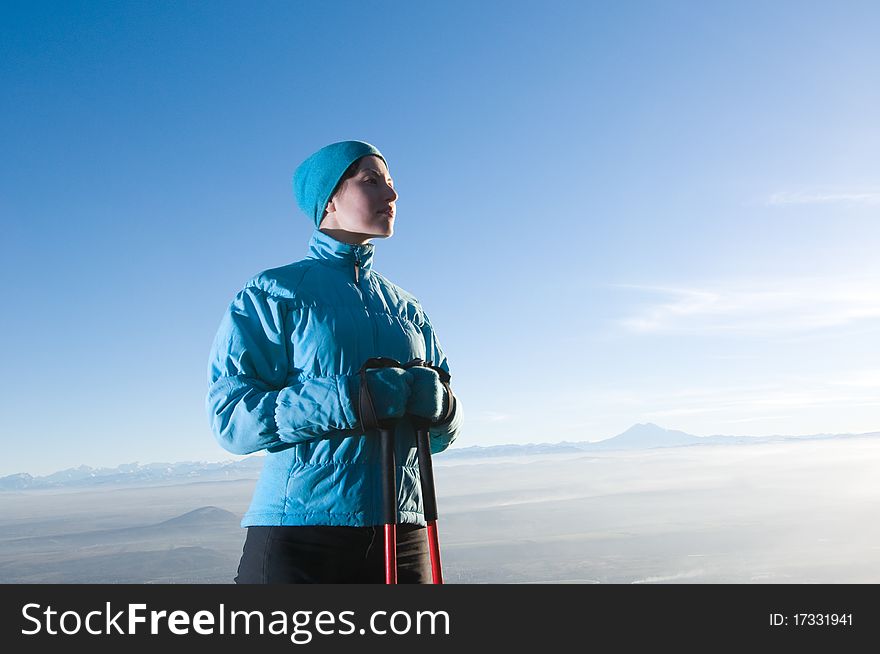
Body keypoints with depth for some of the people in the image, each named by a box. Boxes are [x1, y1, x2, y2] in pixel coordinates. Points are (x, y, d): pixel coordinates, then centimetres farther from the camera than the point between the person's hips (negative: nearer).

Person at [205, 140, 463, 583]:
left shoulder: (408, 310, 14)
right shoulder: (273, 294, 0)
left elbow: (440, 435, 14)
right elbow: (229, 417, -12)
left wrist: (438, 403, -10)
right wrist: (354, 397, -22)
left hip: (400, 534, 5)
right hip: (297, 529, -4)